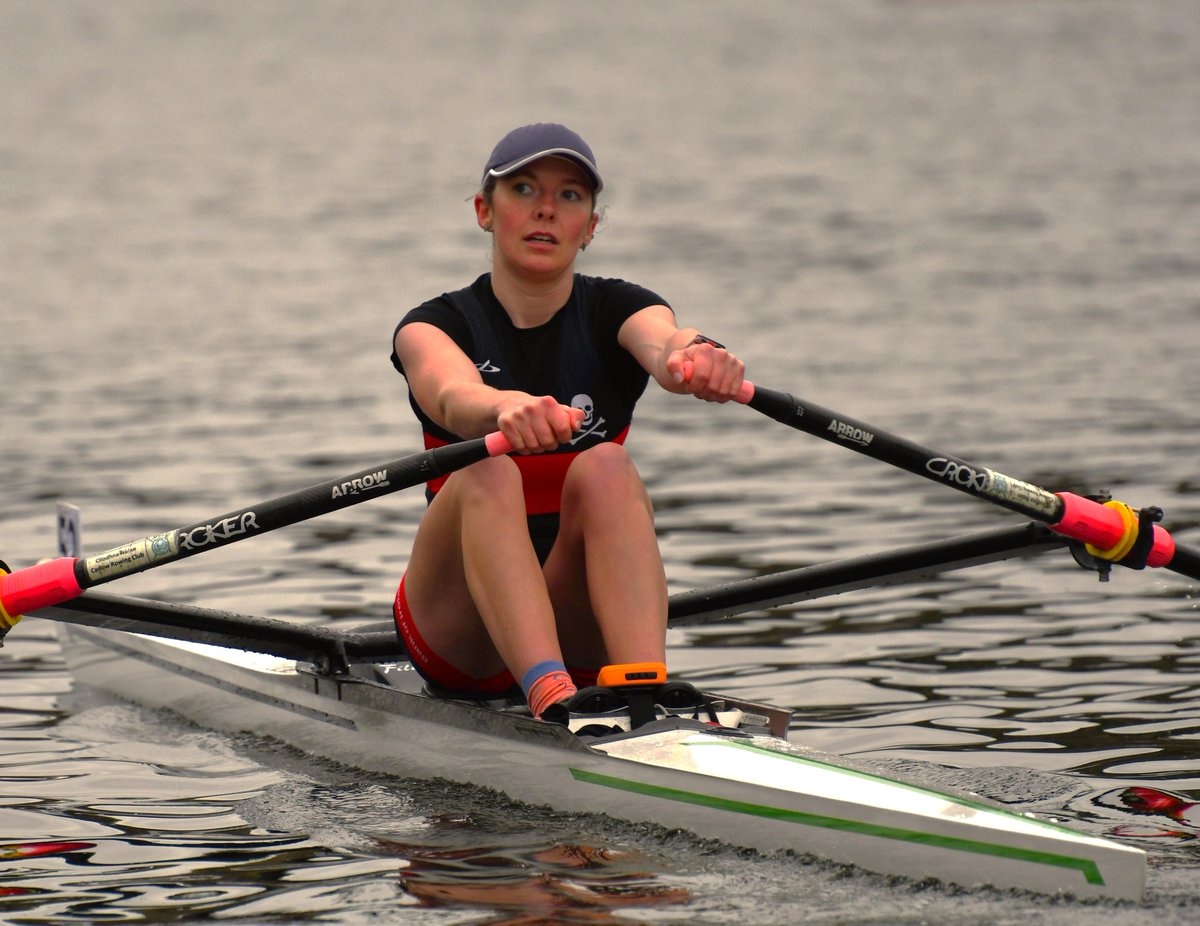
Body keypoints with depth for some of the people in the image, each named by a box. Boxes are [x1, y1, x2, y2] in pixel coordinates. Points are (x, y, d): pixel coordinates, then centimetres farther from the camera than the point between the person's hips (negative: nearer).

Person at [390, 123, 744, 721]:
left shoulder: (613, 312, 5)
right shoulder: (433, 326, 0)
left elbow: (662, 345, -22)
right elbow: (452, 396, -26)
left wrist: (694, 358, -48)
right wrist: (507, 409, -51)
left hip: (584, 633, 1)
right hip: (460, 640, -1)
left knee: (605, 468, -28)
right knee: (488, 472, -30)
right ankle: (550, 697, -52)